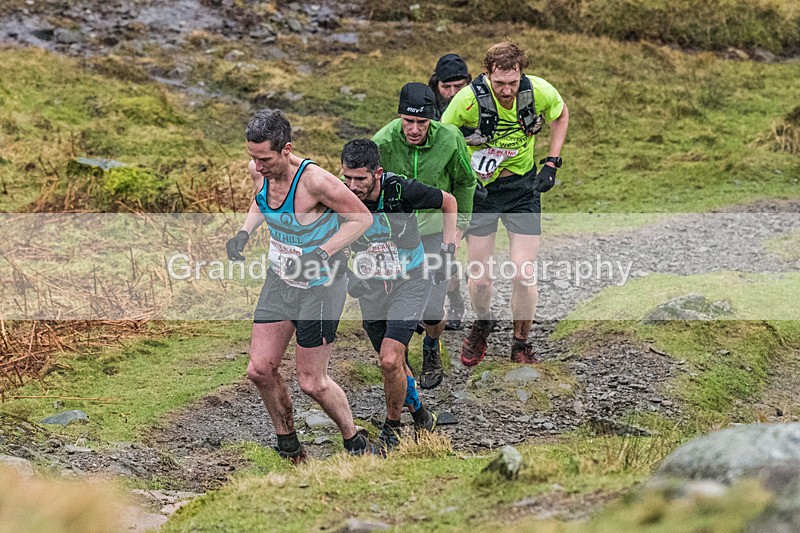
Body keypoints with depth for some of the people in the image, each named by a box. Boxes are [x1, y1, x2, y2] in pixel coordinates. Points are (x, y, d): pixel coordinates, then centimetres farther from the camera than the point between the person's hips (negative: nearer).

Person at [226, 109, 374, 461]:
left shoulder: (315, 181, -29)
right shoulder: (259, 171, -8)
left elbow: (362, 218, -18)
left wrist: (321, 254, -26)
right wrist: (245, 232, -2)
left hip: (320, 286, -7)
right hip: (280, 280, 7)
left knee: (311, 382, -1)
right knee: (260, 370, 3)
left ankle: (355, 444, 23)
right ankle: (288, 447, 23)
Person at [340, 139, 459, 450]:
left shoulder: (402, 190, -24)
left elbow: (449, 202, -4)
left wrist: (449, 248, -9)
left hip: (410, 284, -3)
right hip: (371, 288, 3)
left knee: (390, 360, -17)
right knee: (394, 364, 12)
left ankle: (392, 427, 6)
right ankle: (418, 411, 41)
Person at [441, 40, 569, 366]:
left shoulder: (539, 91, -18)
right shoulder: (469, 99, -25)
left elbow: (561, 115, 7)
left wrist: (551, 163, 0)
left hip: (523, 186, 1)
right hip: (480, 189, -1)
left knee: (524, 275, -7)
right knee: (479, 280, -1)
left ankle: (521, 345, 16)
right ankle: (482, 324, 34)